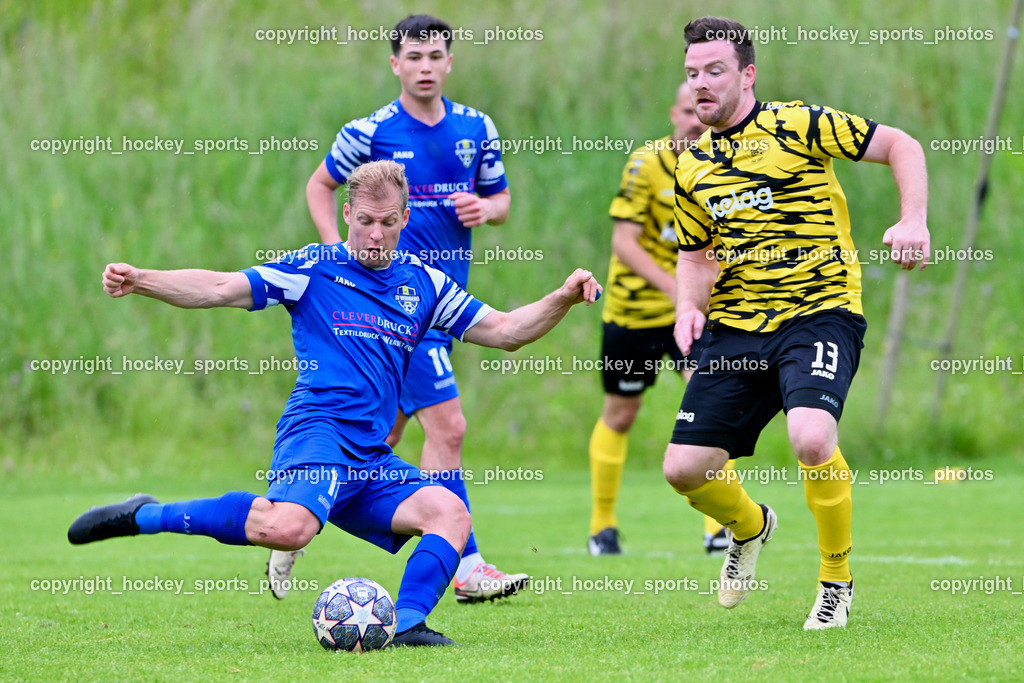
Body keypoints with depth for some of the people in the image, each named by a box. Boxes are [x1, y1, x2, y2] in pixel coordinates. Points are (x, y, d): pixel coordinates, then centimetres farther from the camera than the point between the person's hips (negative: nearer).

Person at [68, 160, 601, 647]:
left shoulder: (423, 284, 18)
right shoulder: (316, 267, 5)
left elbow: (504, 331, 21)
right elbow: (222, 289, -2)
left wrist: (562, 298, 5)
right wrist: (138, 280, -15)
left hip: (372, 459, 6)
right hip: (318, 430, -6)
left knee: (450, 514, -16)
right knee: (289, 528, -34)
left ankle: (406, 625, -23)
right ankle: (145, 516, -21)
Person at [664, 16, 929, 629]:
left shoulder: (797, 125, -4)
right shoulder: (692, 166, 12)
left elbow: (900, 145, 0)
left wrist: (914, 221, -14)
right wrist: (689, 308, 3)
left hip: (821, 310, -6)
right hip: (737, 328, 6)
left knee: (811, 437, -31)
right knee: (685, 466, -3)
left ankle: (838, 580, -6)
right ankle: (750, 527, 34)